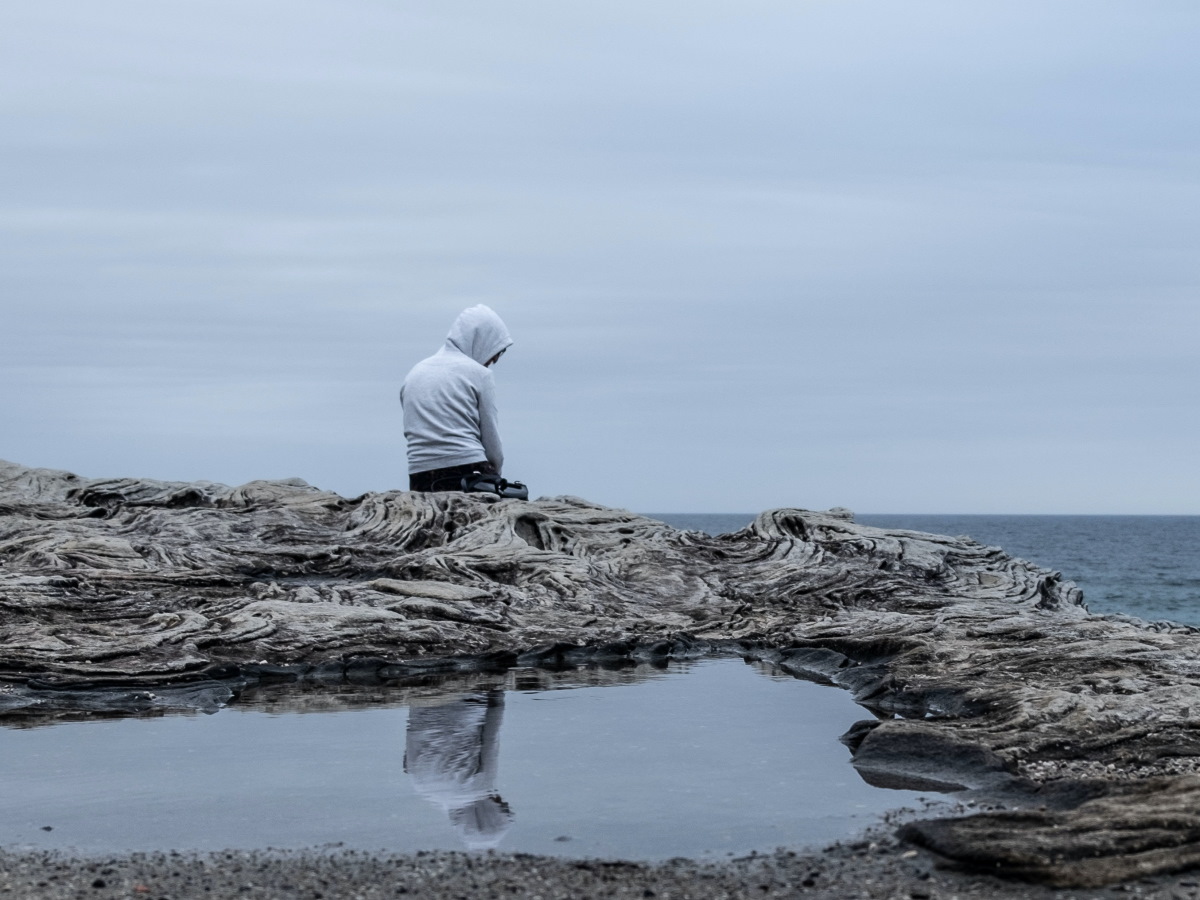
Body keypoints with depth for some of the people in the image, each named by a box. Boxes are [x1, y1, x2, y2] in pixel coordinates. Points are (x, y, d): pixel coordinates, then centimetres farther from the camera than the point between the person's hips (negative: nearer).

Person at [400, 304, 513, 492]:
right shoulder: (478, 373, 5)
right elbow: (491, 439, 5)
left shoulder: (414, 373, 21)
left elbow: (412, 434, 16)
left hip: (419, 478, 5)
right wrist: (494, 475, 20)